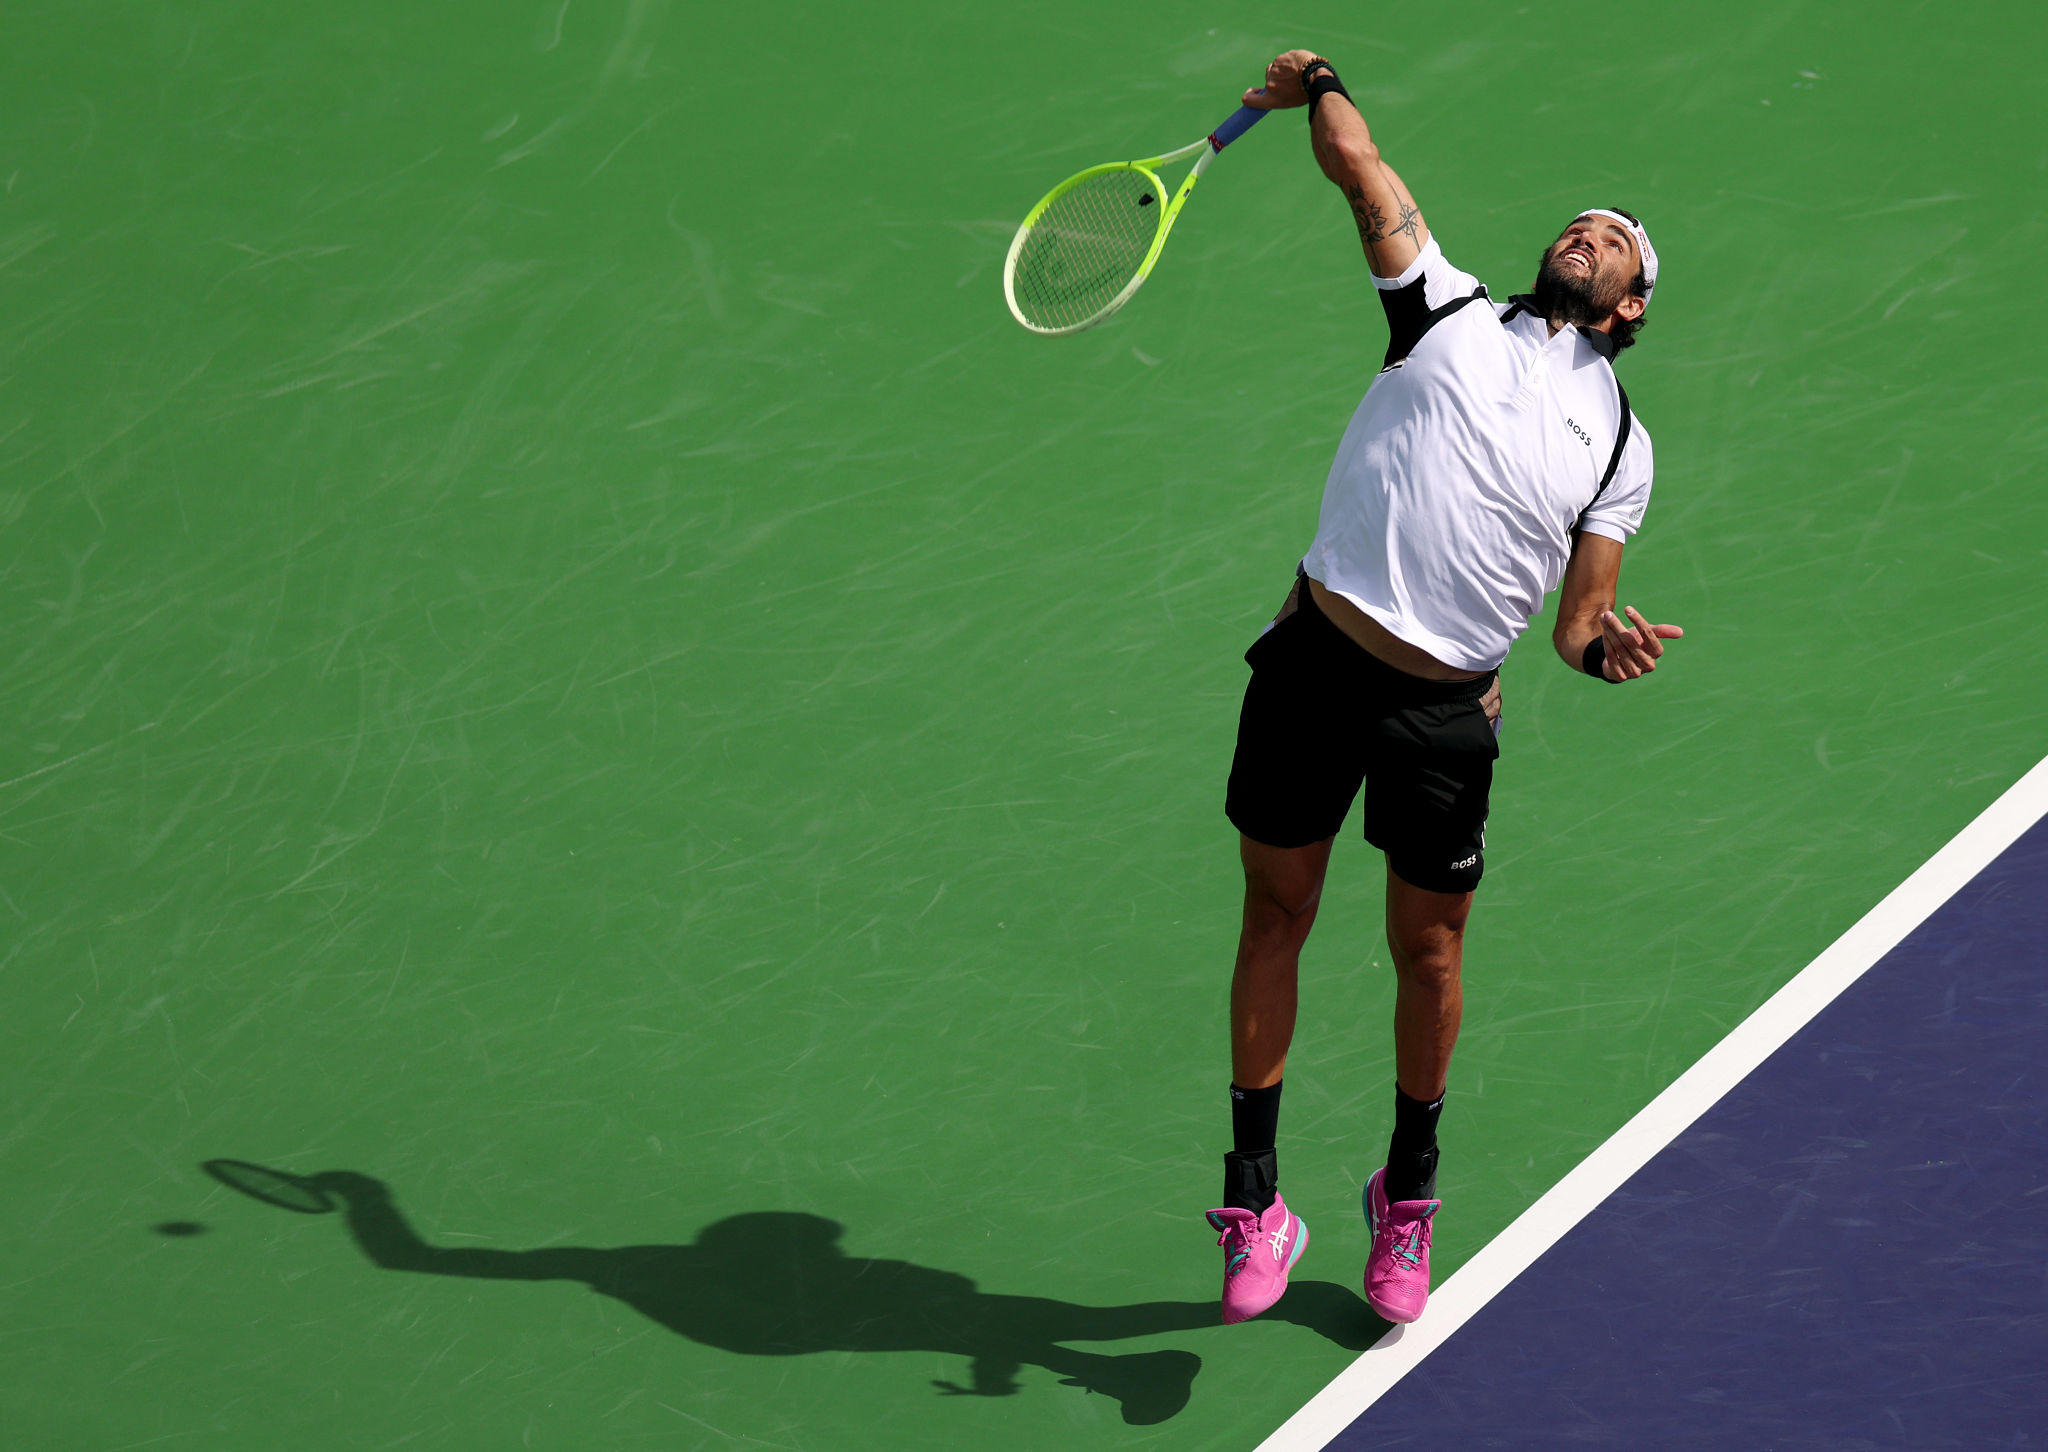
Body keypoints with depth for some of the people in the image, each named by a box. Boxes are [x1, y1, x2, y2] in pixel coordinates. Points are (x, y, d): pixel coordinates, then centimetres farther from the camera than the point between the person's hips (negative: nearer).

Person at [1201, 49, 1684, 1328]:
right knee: (1277, 918, 6)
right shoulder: (1450, 313, 7)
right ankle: (1255, 1197, 19)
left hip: (1447, 707, 1)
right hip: (1317, 657, -1)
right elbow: (1358, 165, 0)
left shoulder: (1622, 444, 10)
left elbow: (1578, 617, 5)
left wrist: (1604, 646, -13)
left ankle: (1409, 1193, 31)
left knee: (1428, 952, 9)